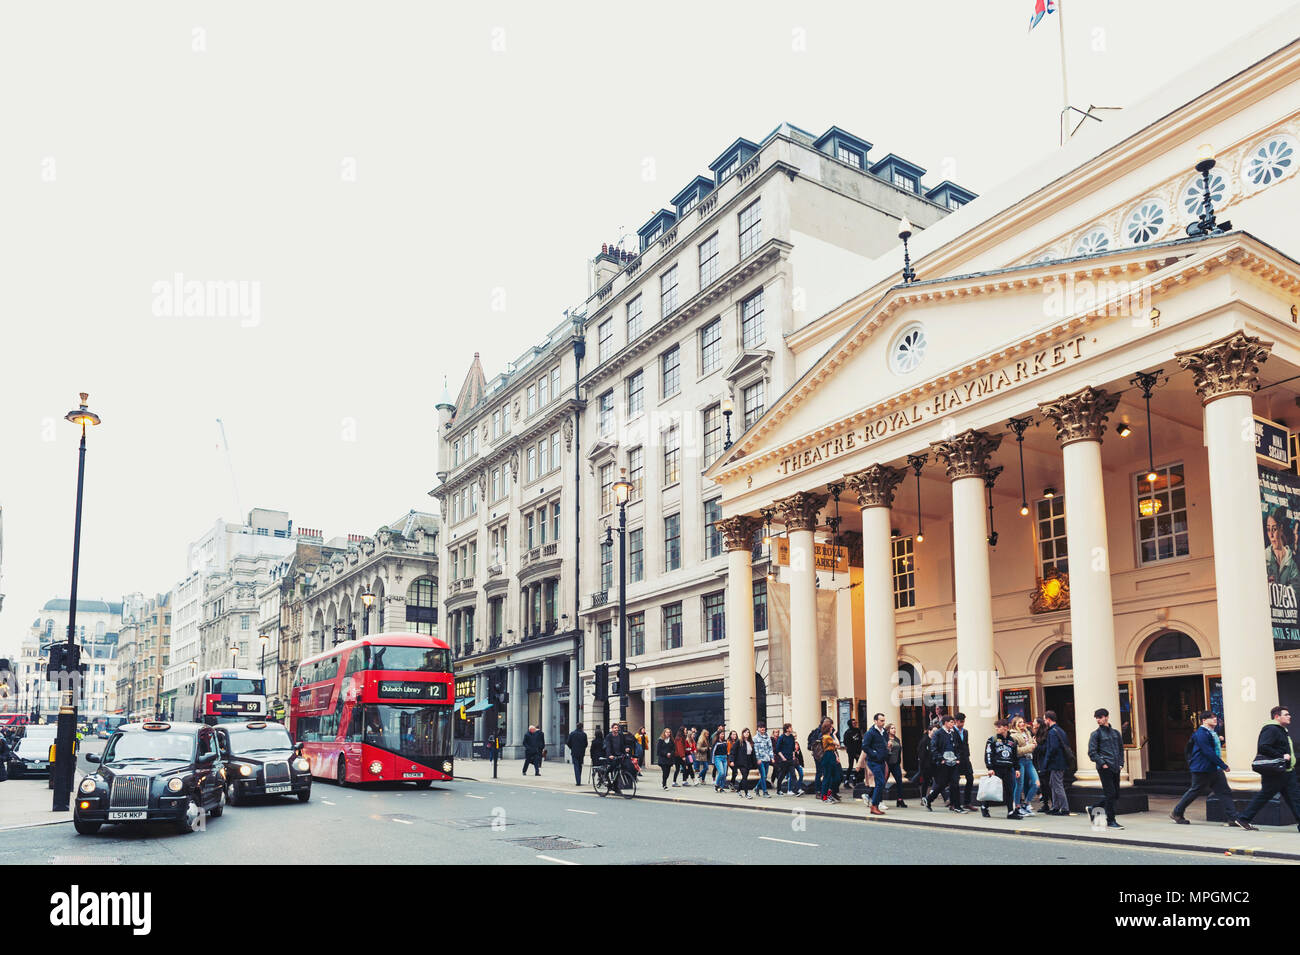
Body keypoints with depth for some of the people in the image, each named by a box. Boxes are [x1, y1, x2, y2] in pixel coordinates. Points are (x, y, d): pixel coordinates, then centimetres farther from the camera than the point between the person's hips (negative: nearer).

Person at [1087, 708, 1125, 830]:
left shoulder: (1115, 732, 14)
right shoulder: (1096, 734, -1)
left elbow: (1121, 748, 22)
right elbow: (1092, 752, -5)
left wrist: (1120, 762, 10)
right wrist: (1102, 763, -13)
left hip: (1115, 768, 6)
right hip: (1105, 768, -6)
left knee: (1116, 795, 9)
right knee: (1110, 794, -8)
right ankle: (1110, 821, 0)